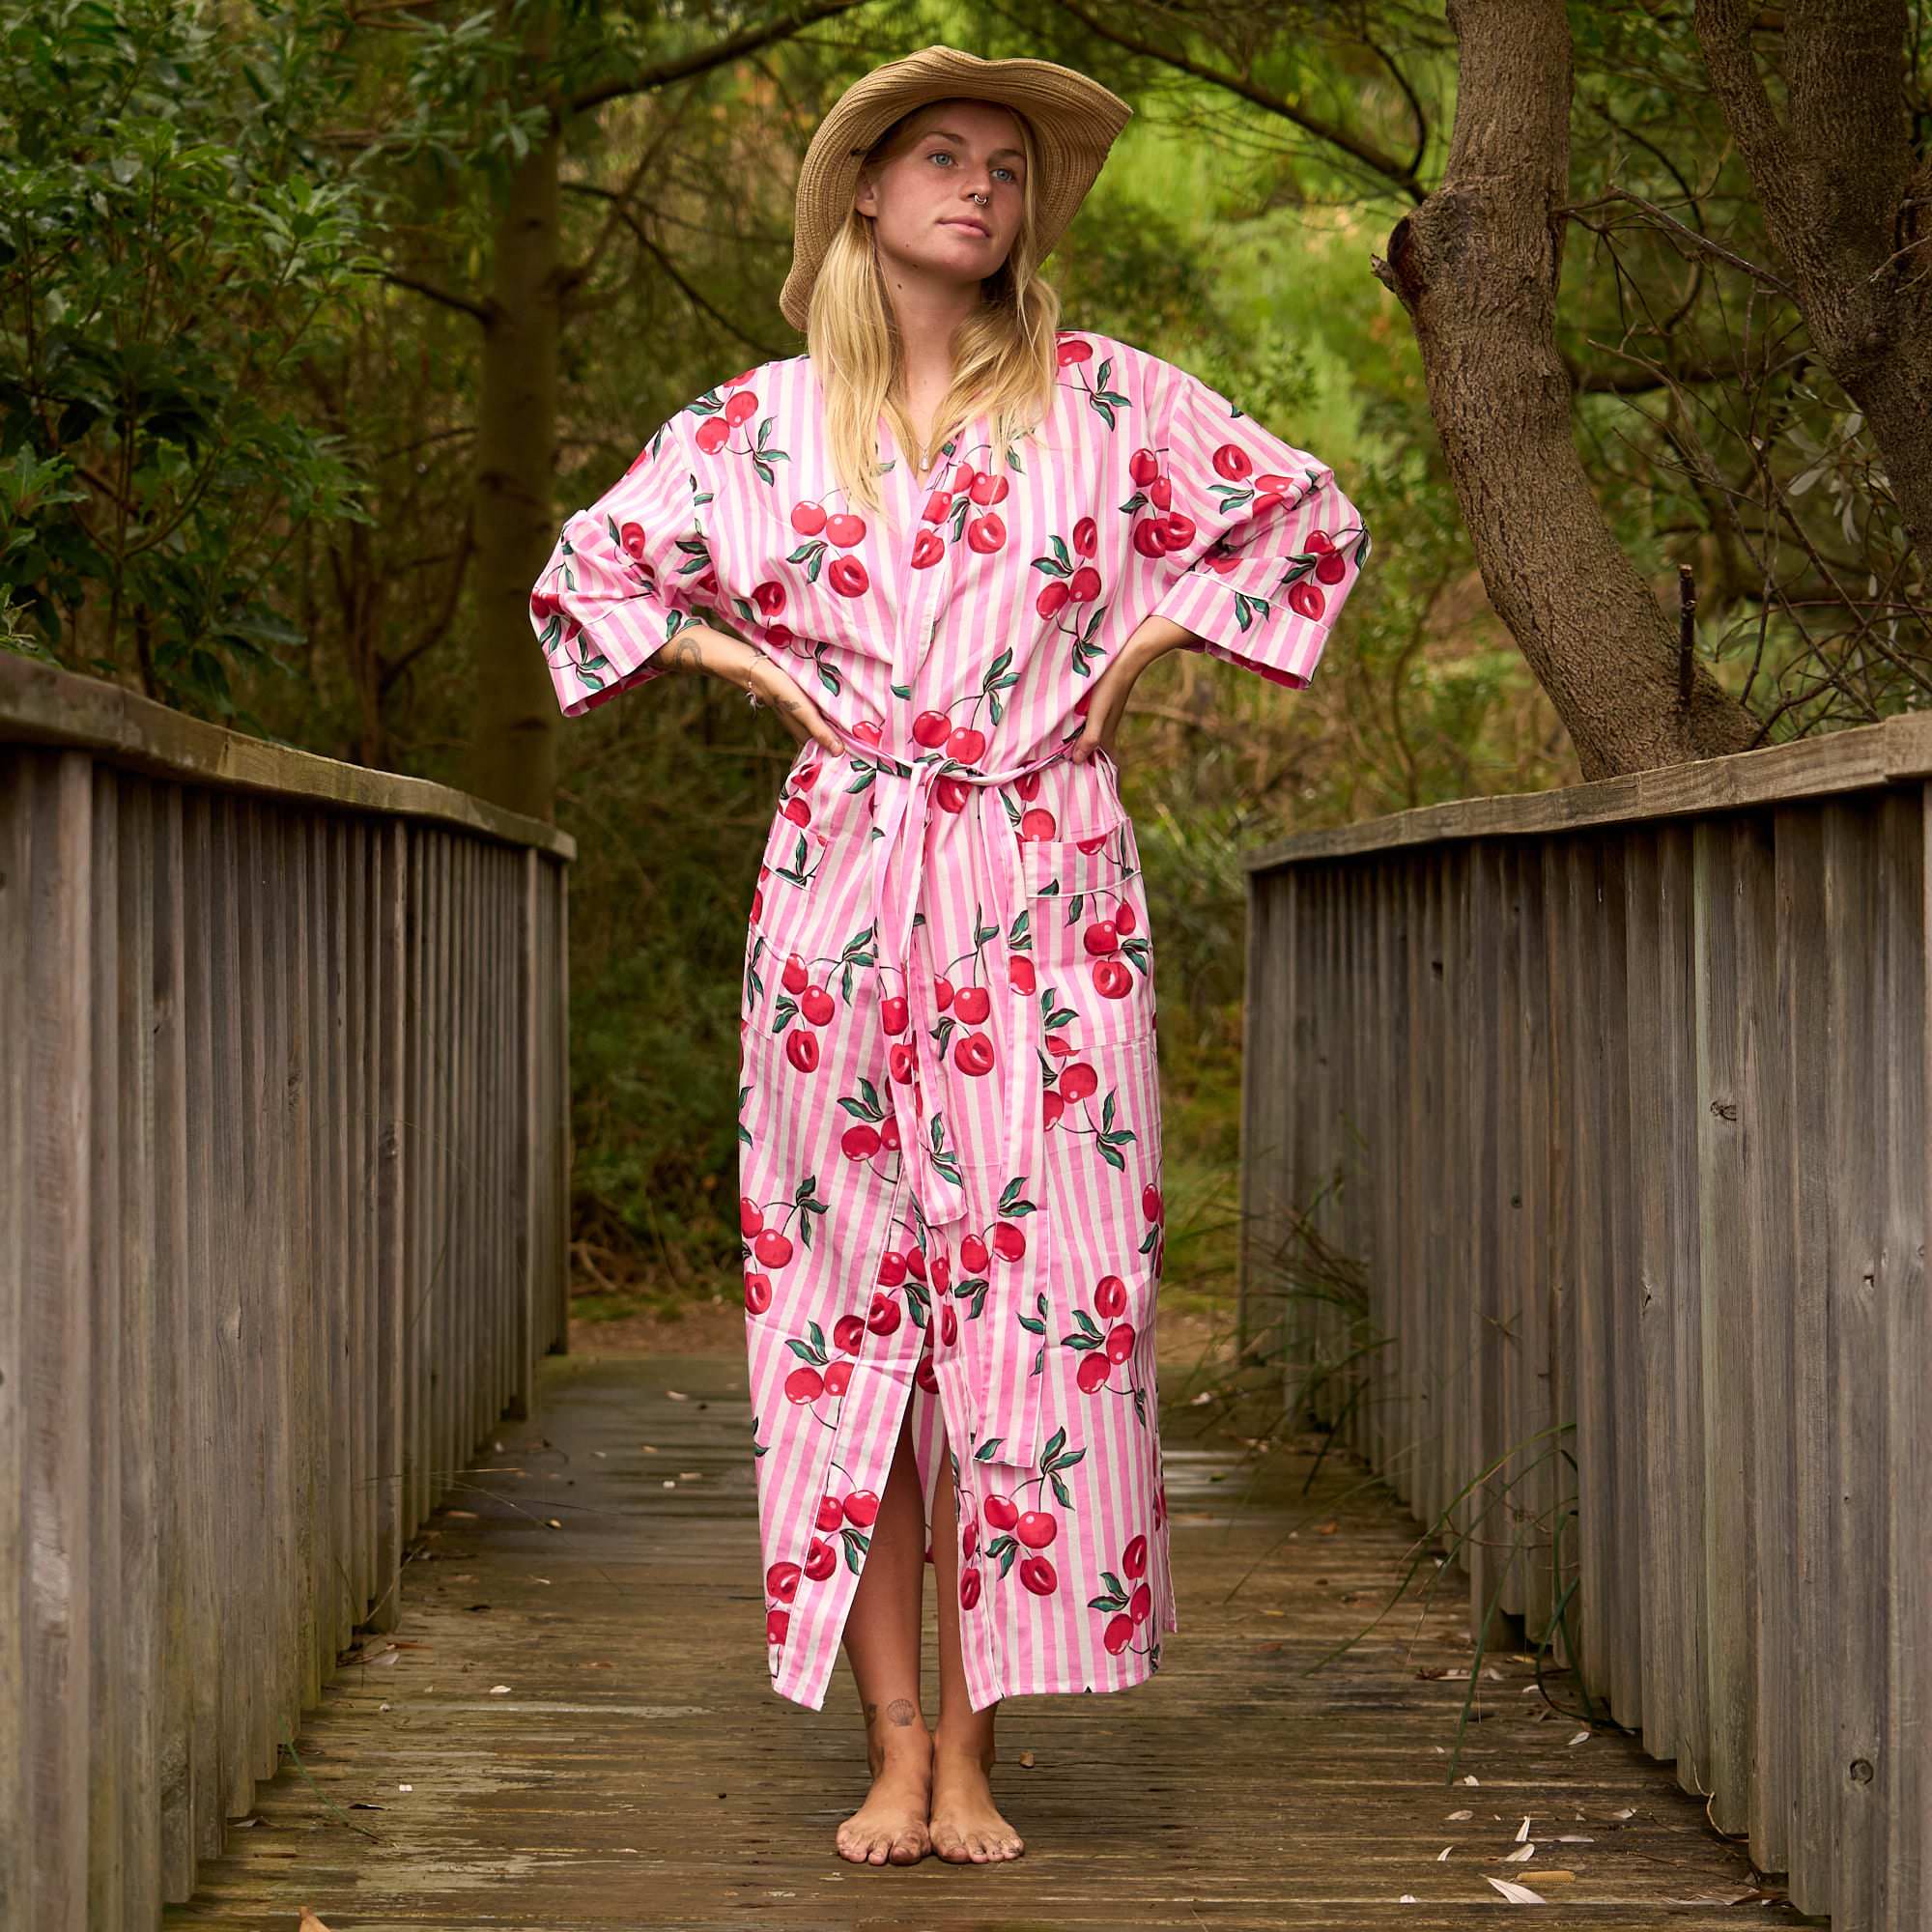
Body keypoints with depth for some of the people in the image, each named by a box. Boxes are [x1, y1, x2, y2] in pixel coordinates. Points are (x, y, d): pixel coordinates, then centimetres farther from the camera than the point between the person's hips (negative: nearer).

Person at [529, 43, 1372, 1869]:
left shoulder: (1101, 397, 6)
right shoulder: (760, 421, 8)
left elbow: (1308, 519, 14)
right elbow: (584, 576, 17)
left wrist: (1145, 637, 6)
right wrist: (756, 667, 6)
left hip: (1041, 892, 0)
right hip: (843, 882, 1)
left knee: (1035, 1296, -5)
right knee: (845, 1302, -2)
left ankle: (973, 1751, 1)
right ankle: (893, 1746, 5)